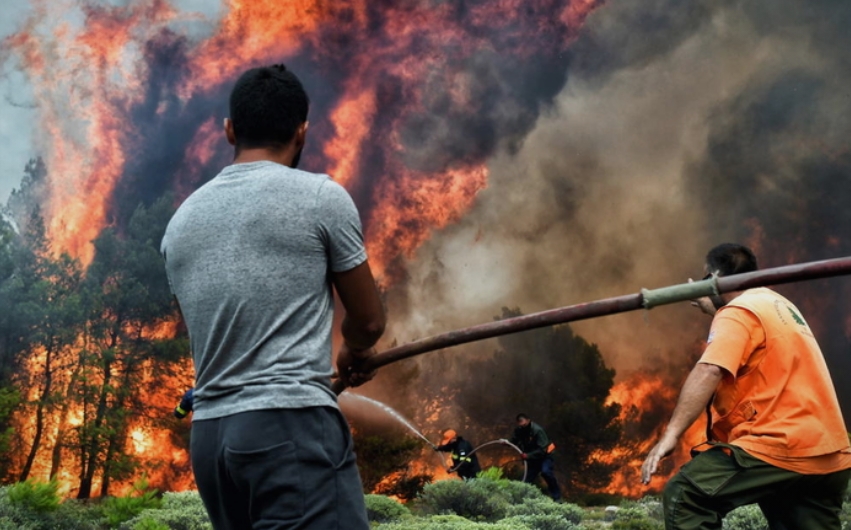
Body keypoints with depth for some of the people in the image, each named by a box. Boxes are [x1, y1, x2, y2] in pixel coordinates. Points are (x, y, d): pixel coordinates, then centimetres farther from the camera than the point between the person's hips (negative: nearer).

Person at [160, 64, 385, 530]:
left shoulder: (181, 220, 14)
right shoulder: (321, 195, -1)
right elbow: (369, 320, 8)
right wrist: (353, 353, 31)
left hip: (209, 434, 7)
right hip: (291, 424, -7)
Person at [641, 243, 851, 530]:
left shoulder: (737, 313, -7)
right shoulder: (779, 304, 22)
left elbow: (708, 372, -23)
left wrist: (670, 434, -28)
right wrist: (710, 306, 49)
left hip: (780, 446, -10)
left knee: (684, 496, -9)